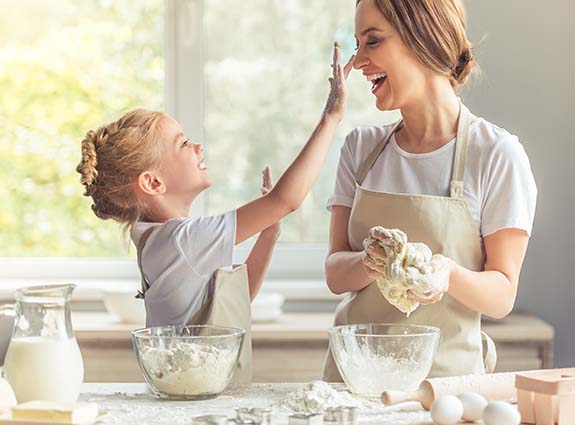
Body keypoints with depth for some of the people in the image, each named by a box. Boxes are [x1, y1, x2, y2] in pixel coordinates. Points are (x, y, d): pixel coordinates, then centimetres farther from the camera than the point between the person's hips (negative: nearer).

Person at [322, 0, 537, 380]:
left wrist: (447, 274, -22)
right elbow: (335, 274, 4)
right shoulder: (361, 146, 9)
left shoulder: (497, 154, -4)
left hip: (444, 375, -3)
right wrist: (370, 261, -17)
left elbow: (502, 296, -3)